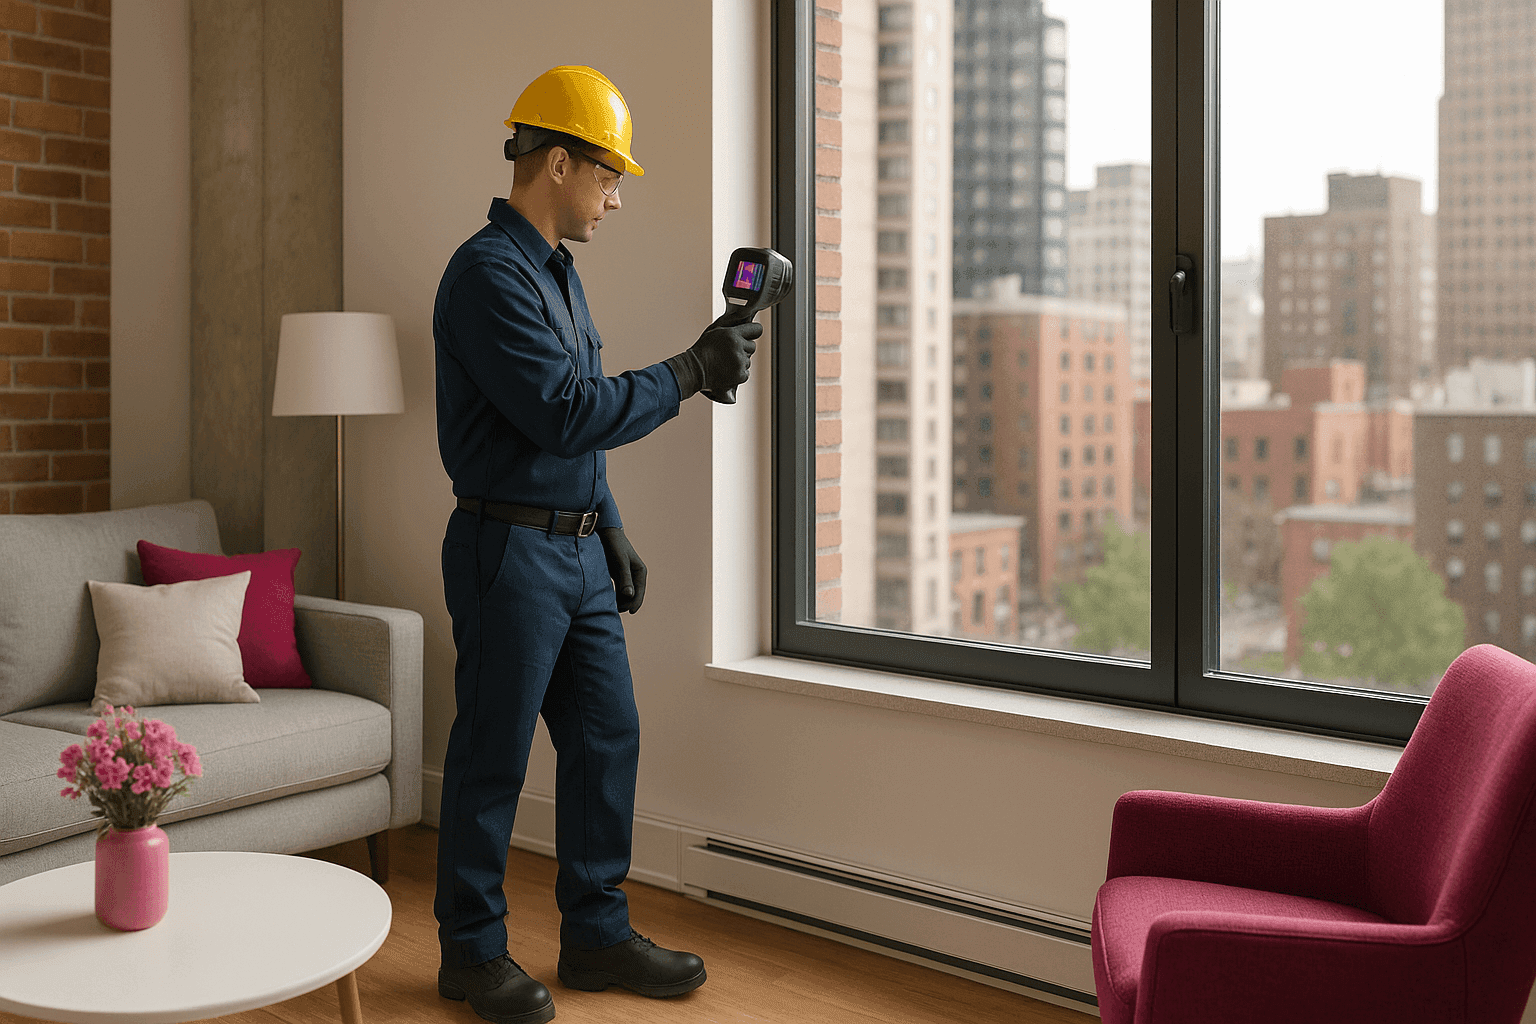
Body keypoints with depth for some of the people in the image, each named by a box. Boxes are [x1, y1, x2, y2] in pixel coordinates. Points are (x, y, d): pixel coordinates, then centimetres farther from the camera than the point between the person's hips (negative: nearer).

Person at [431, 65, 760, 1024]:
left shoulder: (559, 272, 15)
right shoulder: (489, 274, -15)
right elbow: (566, 414, -23)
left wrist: (613, 531, 17)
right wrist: (690, 372, -15)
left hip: (578, 549, 9)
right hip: (511, 549, -9)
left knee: (608, 737, 11)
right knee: (492, 757, 3)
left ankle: (596, 932, 25)